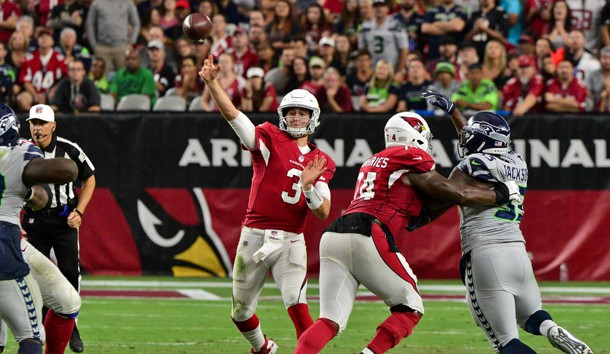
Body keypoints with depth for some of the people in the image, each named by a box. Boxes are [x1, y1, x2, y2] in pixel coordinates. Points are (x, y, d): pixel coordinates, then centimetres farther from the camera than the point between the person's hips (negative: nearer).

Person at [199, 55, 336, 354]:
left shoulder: (320, 163, 8)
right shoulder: (270, 139, 0)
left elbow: (323, 212, 2)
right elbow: (232, 114, -13)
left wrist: (308, 186, -18)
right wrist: (212, 82, -27)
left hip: (290, 241, 0)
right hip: (254, 236, 0)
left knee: (297, 305, -18)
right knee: (241, 312, 13)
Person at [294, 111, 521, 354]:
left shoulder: (374, 161, 30)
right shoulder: (413, 159, 5)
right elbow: (459, 196, 6)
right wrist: (502, 193, 18)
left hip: (333, 235, 7)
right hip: (366, 238, -7)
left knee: (331, 321, 3)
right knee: (410, 308, 8)